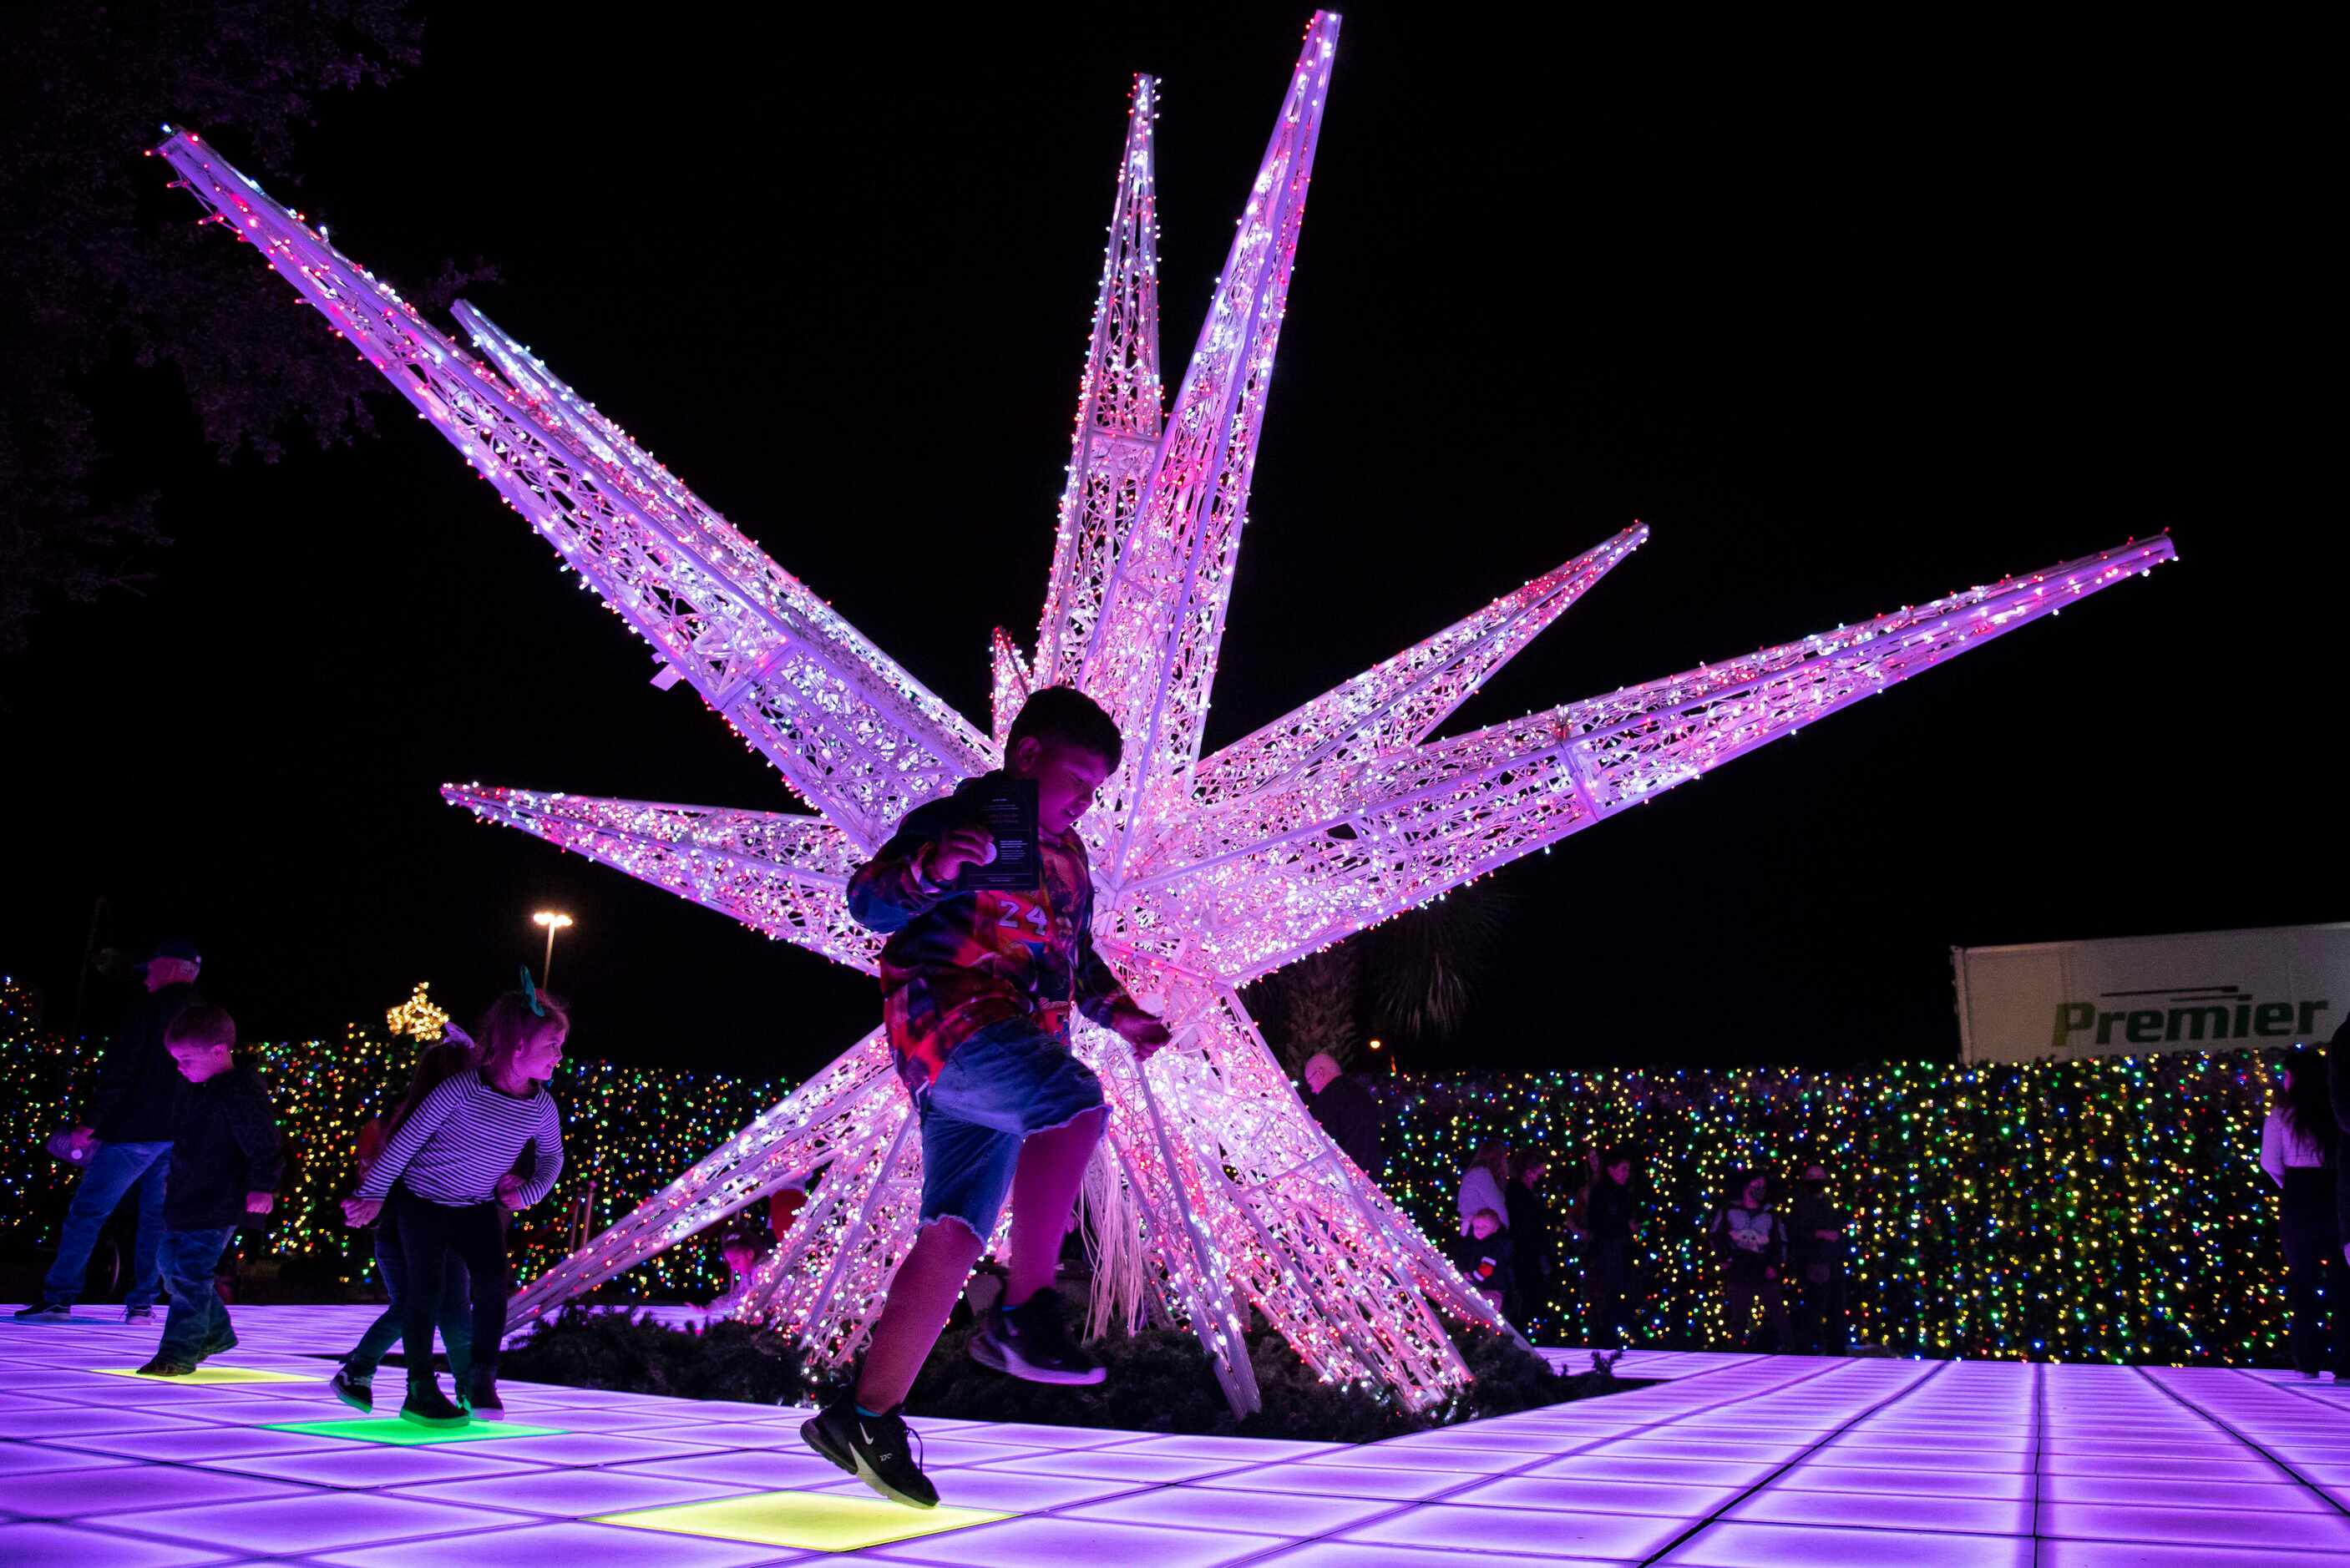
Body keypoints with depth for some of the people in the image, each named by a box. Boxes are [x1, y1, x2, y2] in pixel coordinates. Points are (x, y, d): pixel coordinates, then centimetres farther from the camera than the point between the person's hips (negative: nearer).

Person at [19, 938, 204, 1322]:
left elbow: (118, 1073, -13)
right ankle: (142, 1303, 9)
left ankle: (57, 1297, 3)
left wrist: (92, 1123, -10)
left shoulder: (145, 1009, -6)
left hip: (135, 1131, -6)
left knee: (87, 1212, 3)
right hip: (182, 1138, 6)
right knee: (157, 1218, 10)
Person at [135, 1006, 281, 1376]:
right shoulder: (200, 1087, 8)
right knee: (171, 1264, 19)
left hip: (216, 1206, -11)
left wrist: (261, 1186, -31)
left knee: (189, 1274, -9)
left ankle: (180, 1351, 1)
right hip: (186, 1199, 11)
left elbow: (265, 1145, -24)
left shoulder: (242, 1095, -22)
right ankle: (215, 1332, 32)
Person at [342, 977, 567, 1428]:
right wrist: (372, 1193, -12)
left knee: (493, 1282, -12)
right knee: (428, 1286, -10)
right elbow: (408, 1137, -17)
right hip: (423, 1199, -4)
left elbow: (552, 1157, 10)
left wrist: (528, 1192, -6)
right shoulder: (463, 1088, -25)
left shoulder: (542, 1107, -10)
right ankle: (420, 1390, 0)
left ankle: (482, 1382, 1)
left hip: (477, 1207, 4)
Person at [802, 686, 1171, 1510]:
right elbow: (869, 900, -11)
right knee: (1078, 1101, -32)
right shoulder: (955, 820, -3)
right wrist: (930, 870, -31)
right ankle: (1023, 1310, -29)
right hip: (952, 1023, -8)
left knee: (955, 1234, 2)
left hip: (1012, 1055, 8)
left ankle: (866, 1413, 6)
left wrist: (1120, 1013, 17)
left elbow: (1076, 953, 33)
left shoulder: (1064, 852, 23)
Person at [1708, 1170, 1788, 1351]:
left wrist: (1775, 1266, -2)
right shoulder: (1729, 1211, 6)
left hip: (1764, 1274, 1)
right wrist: (1723, 1258, 5)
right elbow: (1714, 1235, 13)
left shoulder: (1771, 1215, 10)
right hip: (1738, 1273, -1)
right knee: (1738, 1318, 4)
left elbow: (1781, 1242, 10)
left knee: (1778, 1313, -7)